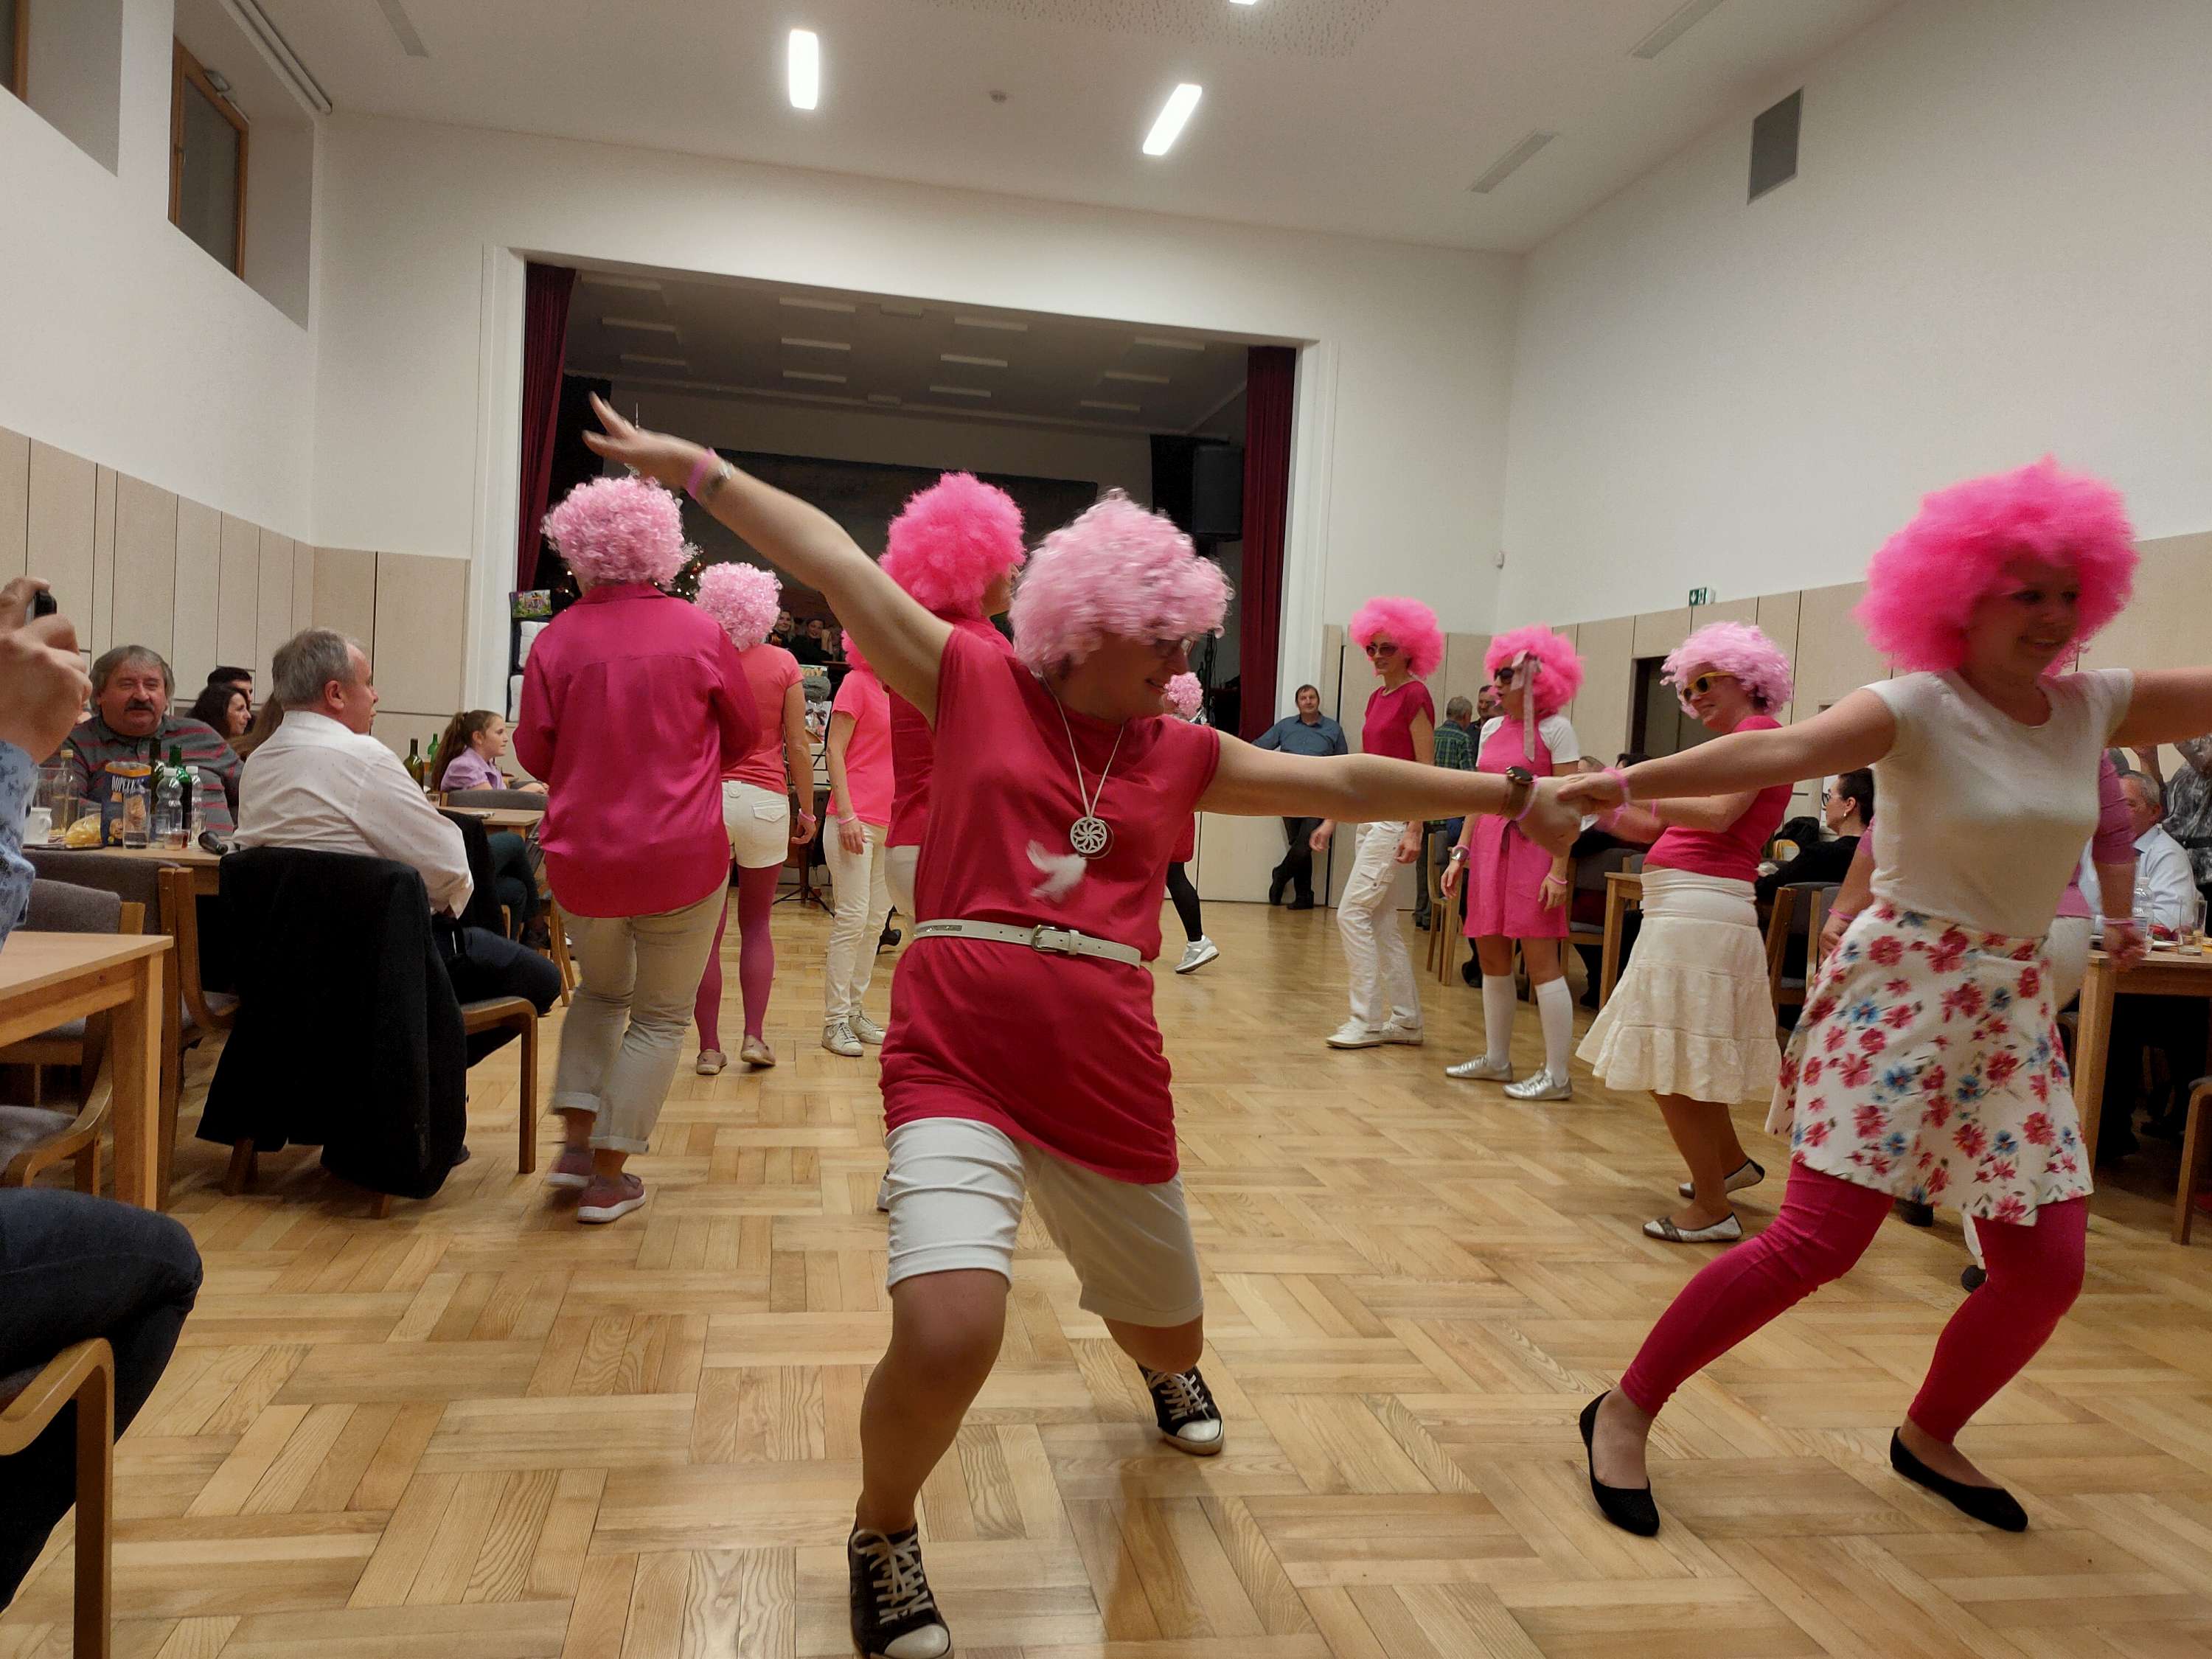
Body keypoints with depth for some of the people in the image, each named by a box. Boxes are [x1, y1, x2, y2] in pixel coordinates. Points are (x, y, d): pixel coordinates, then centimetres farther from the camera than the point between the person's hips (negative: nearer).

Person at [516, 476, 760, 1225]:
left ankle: (576, 1140, 21)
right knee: (661, 1015, 11)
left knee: (601, 990, 26)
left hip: (581, 855, 2)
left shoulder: (558, 638, -5)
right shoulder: (700, 633, -6)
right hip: (682, 855, -2)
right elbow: (743, 734, 6)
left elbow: (535, 753, 2)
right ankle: (609, 1176, 13)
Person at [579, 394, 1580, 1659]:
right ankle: (885, 1540, 11)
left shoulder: (1182, 753, 11)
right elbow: (835, 563, 3)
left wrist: (1507, 794, 17)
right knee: (950, 1329, -24)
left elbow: (1343, 783, 15)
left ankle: (1168, 1371, 64)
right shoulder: (975, 683, 2)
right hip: (957, 1053, -4)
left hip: (1111, 1073, 4)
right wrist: (700, 470, 5)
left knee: (1165, 1317, 21)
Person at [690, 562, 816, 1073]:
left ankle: (709, 1046, 7)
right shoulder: (783, 664, 0)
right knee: (756, 924, 14)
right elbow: (798, 745, 0)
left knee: (708, 929, 5)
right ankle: (754, 1036, 8)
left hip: (706, 798, 0)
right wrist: (807, 809, 8)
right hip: (764, 800, 0)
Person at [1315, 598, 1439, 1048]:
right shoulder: (1376, 698, 16)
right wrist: (1332, 820, 17)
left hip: (1395, 817, -9)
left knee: (1353, 912, -10)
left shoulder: (1415, 696, -9)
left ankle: (1367, 1020, -3)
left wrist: (1414, 830, -20)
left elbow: (1426, 770, -13)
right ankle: (1406, 1020, 17)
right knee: (1381, 922, 10)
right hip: (1370, 817, 9)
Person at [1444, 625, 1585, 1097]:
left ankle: (1556, 1075, 1)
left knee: (1541, 961, -7)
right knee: (1491, 956, 11)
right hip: (1490, 846, 7)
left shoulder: (1555, 729, -6)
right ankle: (1496, 1059, 24)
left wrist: (1559, 870, -16)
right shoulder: (1491, 729, 13)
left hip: (1534, 845, -7)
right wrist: (1461, 854, 11)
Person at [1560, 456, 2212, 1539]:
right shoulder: (1920, 709, -13)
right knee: (1817, 1239, -11)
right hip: (1901, 990, -7)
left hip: (2015, 1008, 7)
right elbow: (1780, 751, -29)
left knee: (2048, 1266, 6)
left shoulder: (2093, 708, 6)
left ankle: (1929, 1437, 32)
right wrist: (1626, 781, -44)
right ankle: (1627, 1410, 3)